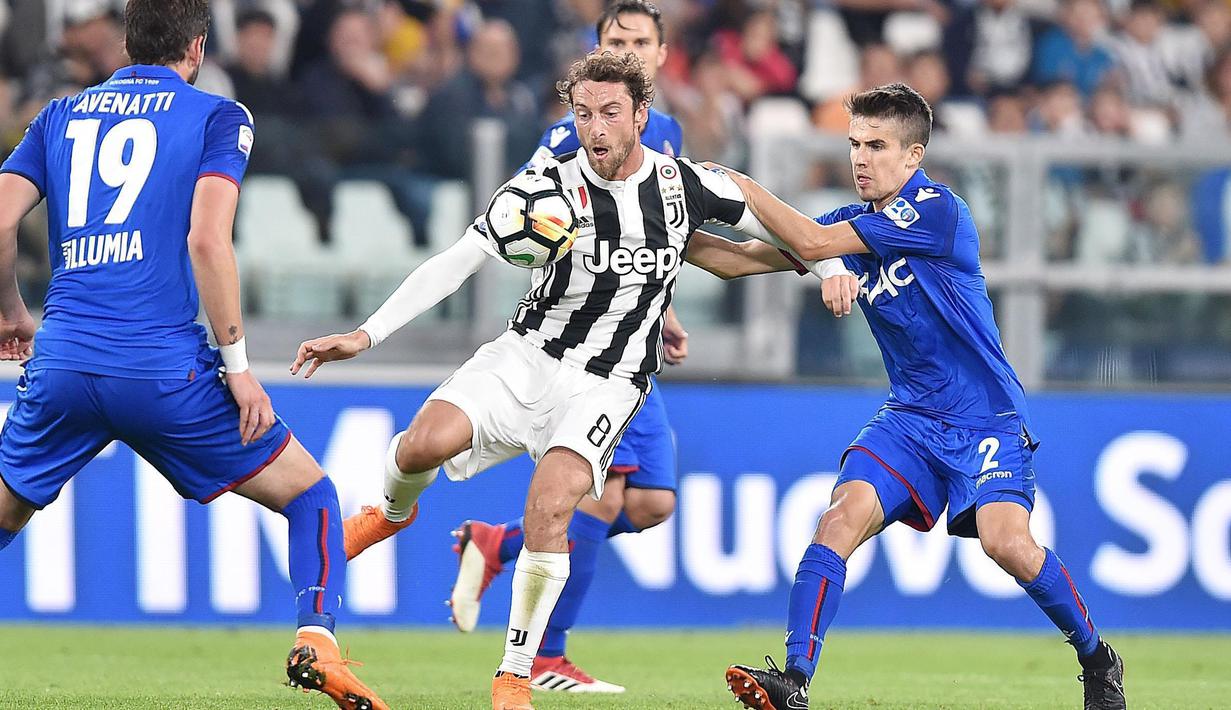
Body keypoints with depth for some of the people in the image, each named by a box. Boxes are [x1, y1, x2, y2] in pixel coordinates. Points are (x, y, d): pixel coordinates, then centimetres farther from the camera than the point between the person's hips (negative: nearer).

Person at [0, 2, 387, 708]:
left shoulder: (61, 116, 16)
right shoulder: (217, 117, 4)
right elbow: (206, 240, -10)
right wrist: (237, 364, -6)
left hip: (61, 360, 3)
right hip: (163, 367, -3)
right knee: (310, 494, 10)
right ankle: (317, 643, -11)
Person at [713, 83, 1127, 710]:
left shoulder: (935, 209, -17)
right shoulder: (856, 223, 8)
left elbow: (812, 241, -20)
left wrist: (736, 183, -13)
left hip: (985, 417, -6)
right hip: (909, 417, 6)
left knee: (1006, 541, -24)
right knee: (842, 517, -17)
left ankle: (1096, 658, 1)